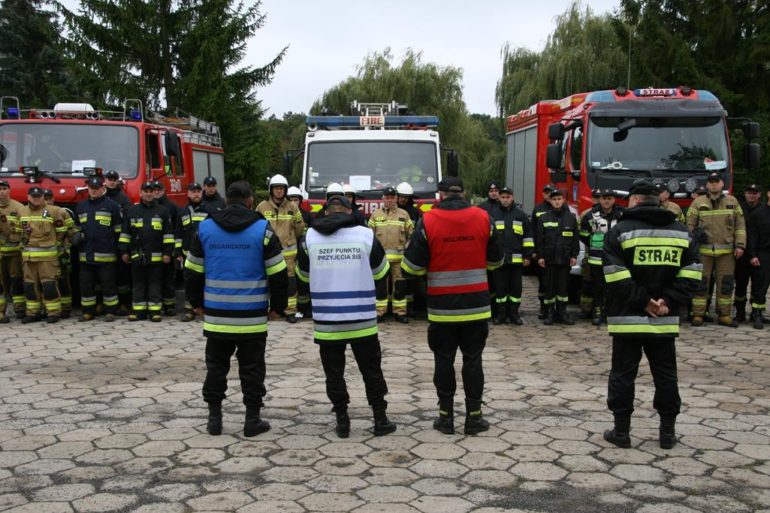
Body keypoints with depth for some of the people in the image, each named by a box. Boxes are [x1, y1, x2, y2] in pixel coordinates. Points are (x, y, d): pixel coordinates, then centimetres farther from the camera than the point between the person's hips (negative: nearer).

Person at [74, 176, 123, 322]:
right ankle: (88, 311, 17)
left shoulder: (112, 205, 1)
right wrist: (77, 236, 5)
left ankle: (110, 311, 9)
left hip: (106, 254, -5)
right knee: (86, 284, 8)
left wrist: (117, 247, -3)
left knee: (108, 284, 1)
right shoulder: (81, 206, 16)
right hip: (86, 253, 5)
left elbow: (118, 229, 1)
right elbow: (77, 227, 25)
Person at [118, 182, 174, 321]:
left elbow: (168, 233, 3)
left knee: (155, 284, 2)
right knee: (138, 284, 6)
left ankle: (155, 311, 6)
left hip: (156, 256, -2)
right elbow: (125, 232, 10)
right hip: (137, 256, 2)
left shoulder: (162, 211, 5)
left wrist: (168, 252, -4)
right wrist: (124, 251, 5)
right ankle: (138, 311, 12)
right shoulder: (132, 211, 9)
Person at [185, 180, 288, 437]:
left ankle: (214, 418, 18)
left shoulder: (205, 228, 3)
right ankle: (253, 420, 11)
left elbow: (192, 271, 8)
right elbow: (277, 273, -5)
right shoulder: (262, 229, -5)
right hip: (252, 316, -2)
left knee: (216, 366, 14)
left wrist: (197, 302, 19)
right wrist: (277, 307, 6)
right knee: (252, 368, 7)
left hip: (216, 314, 2)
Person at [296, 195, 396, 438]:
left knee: (334, 373, 12)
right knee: (371, 370, 13)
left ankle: (342, 422, 16)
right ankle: (380, 420, 18)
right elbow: (380, 276, 7)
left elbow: (303, 279, 10)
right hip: (363, 320, 0)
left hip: (326, 321, 0)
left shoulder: (309, 238, -1)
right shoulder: (366, 235, -4)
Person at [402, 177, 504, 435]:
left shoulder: (427, 222, -8)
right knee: (473, 359, 10)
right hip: (476, 305, 1)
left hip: (442, 307, -1)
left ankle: (446, 415, 15)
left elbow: (412, 267, -6)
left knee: (444, 360, 9)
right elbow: (496, 261, 9)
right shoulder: (483, 219, -2)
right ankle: (474, 416, 14)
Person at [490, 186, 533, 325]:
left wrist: (527, 255, 2)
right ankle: (501, 314, 13)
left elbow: (528, 236, 7)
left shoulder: (521, 215, 7)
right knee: (500, 287, 4)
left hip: (516, 259, 0)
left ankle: (514, 313, 14)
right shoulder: (493, 215, 6)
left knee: (516, 287, 5)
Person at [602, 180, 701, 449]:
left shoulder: (621, 230, -6)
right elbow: (691, 275, 0)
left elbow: (615, 276, -14)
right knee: (666, 375, 13)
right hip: (665, 320, 3)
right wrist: (668, 301, -6)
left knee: (623, 374, 5)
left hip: (628, 318, -3)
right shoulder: (681, 231, 7)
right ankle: (668, 432, 18)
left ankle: (621, 430, 9)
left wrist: (642, 302, -10)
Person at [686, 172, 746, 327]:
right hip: (703, 250, -2)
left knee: (726, 283, 4)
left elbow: (740, 225, 9)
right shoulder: (698, 203, 5)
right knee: (701, 282, -1)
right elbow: (690, 225, 7)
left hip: (726, 251, 2)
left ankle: (724, 315, 13)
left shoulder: (732, 202, 9)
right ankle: (698, 314, 6)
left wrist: (740, 245, 1)